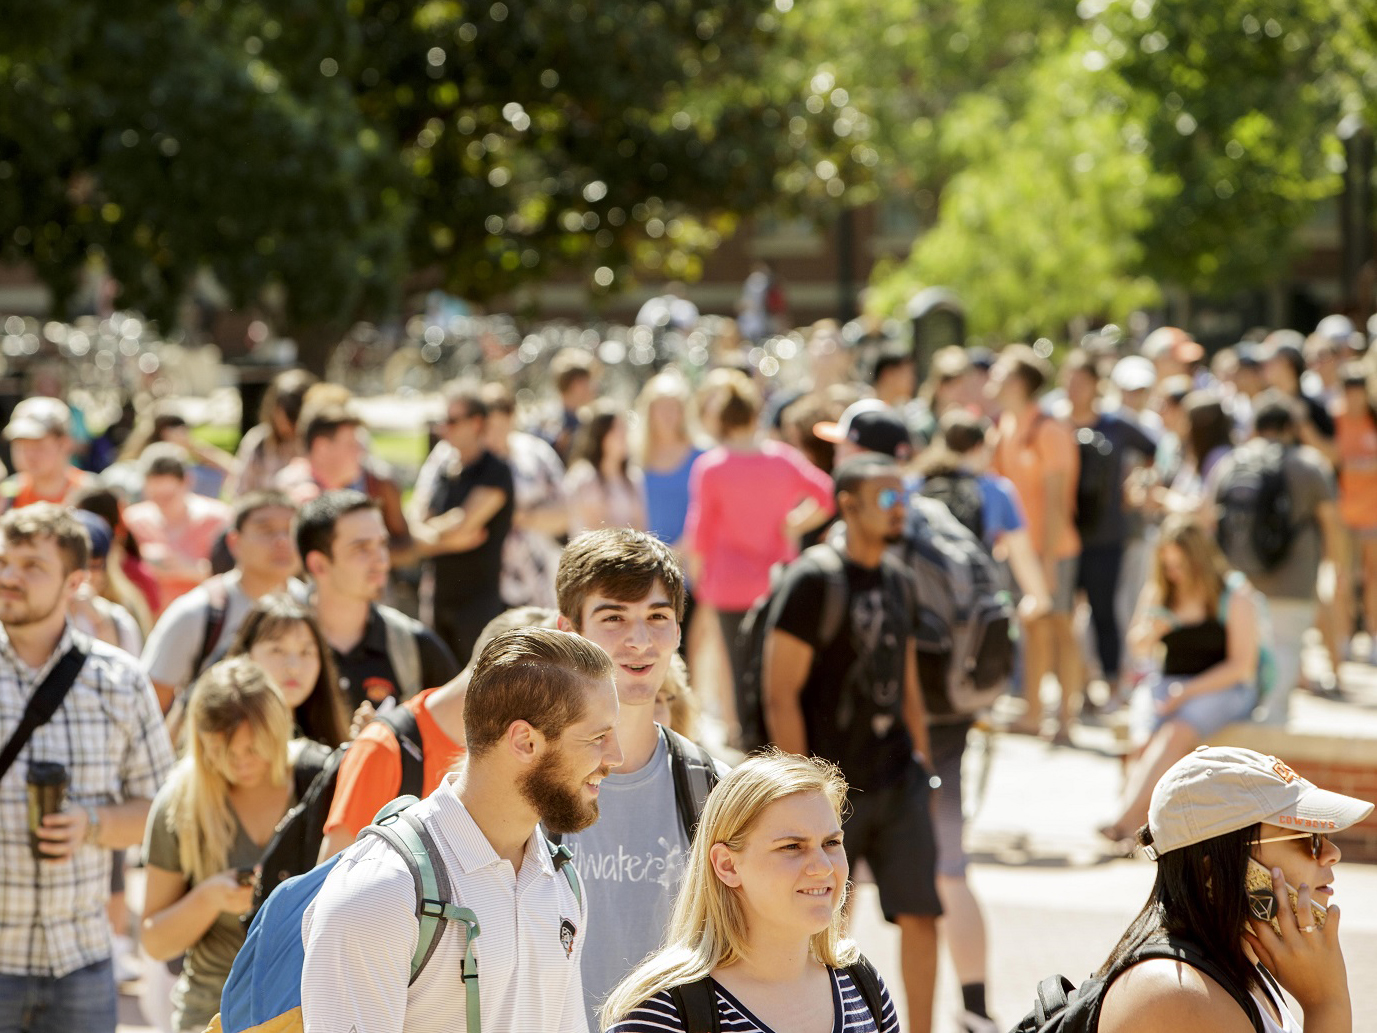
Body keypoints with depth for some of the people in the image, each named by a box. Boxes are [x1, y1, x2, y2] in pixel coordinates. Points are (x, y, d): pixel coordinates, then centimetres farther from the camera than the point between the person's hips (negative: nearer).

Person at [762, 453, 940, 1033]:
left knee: (919, 913, -1)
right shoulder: (811, 583, -11)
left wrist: (921, 762, 15)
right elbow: (780, 696, -13)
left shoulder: (899, 583, 11)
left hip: (897, 780, 6)